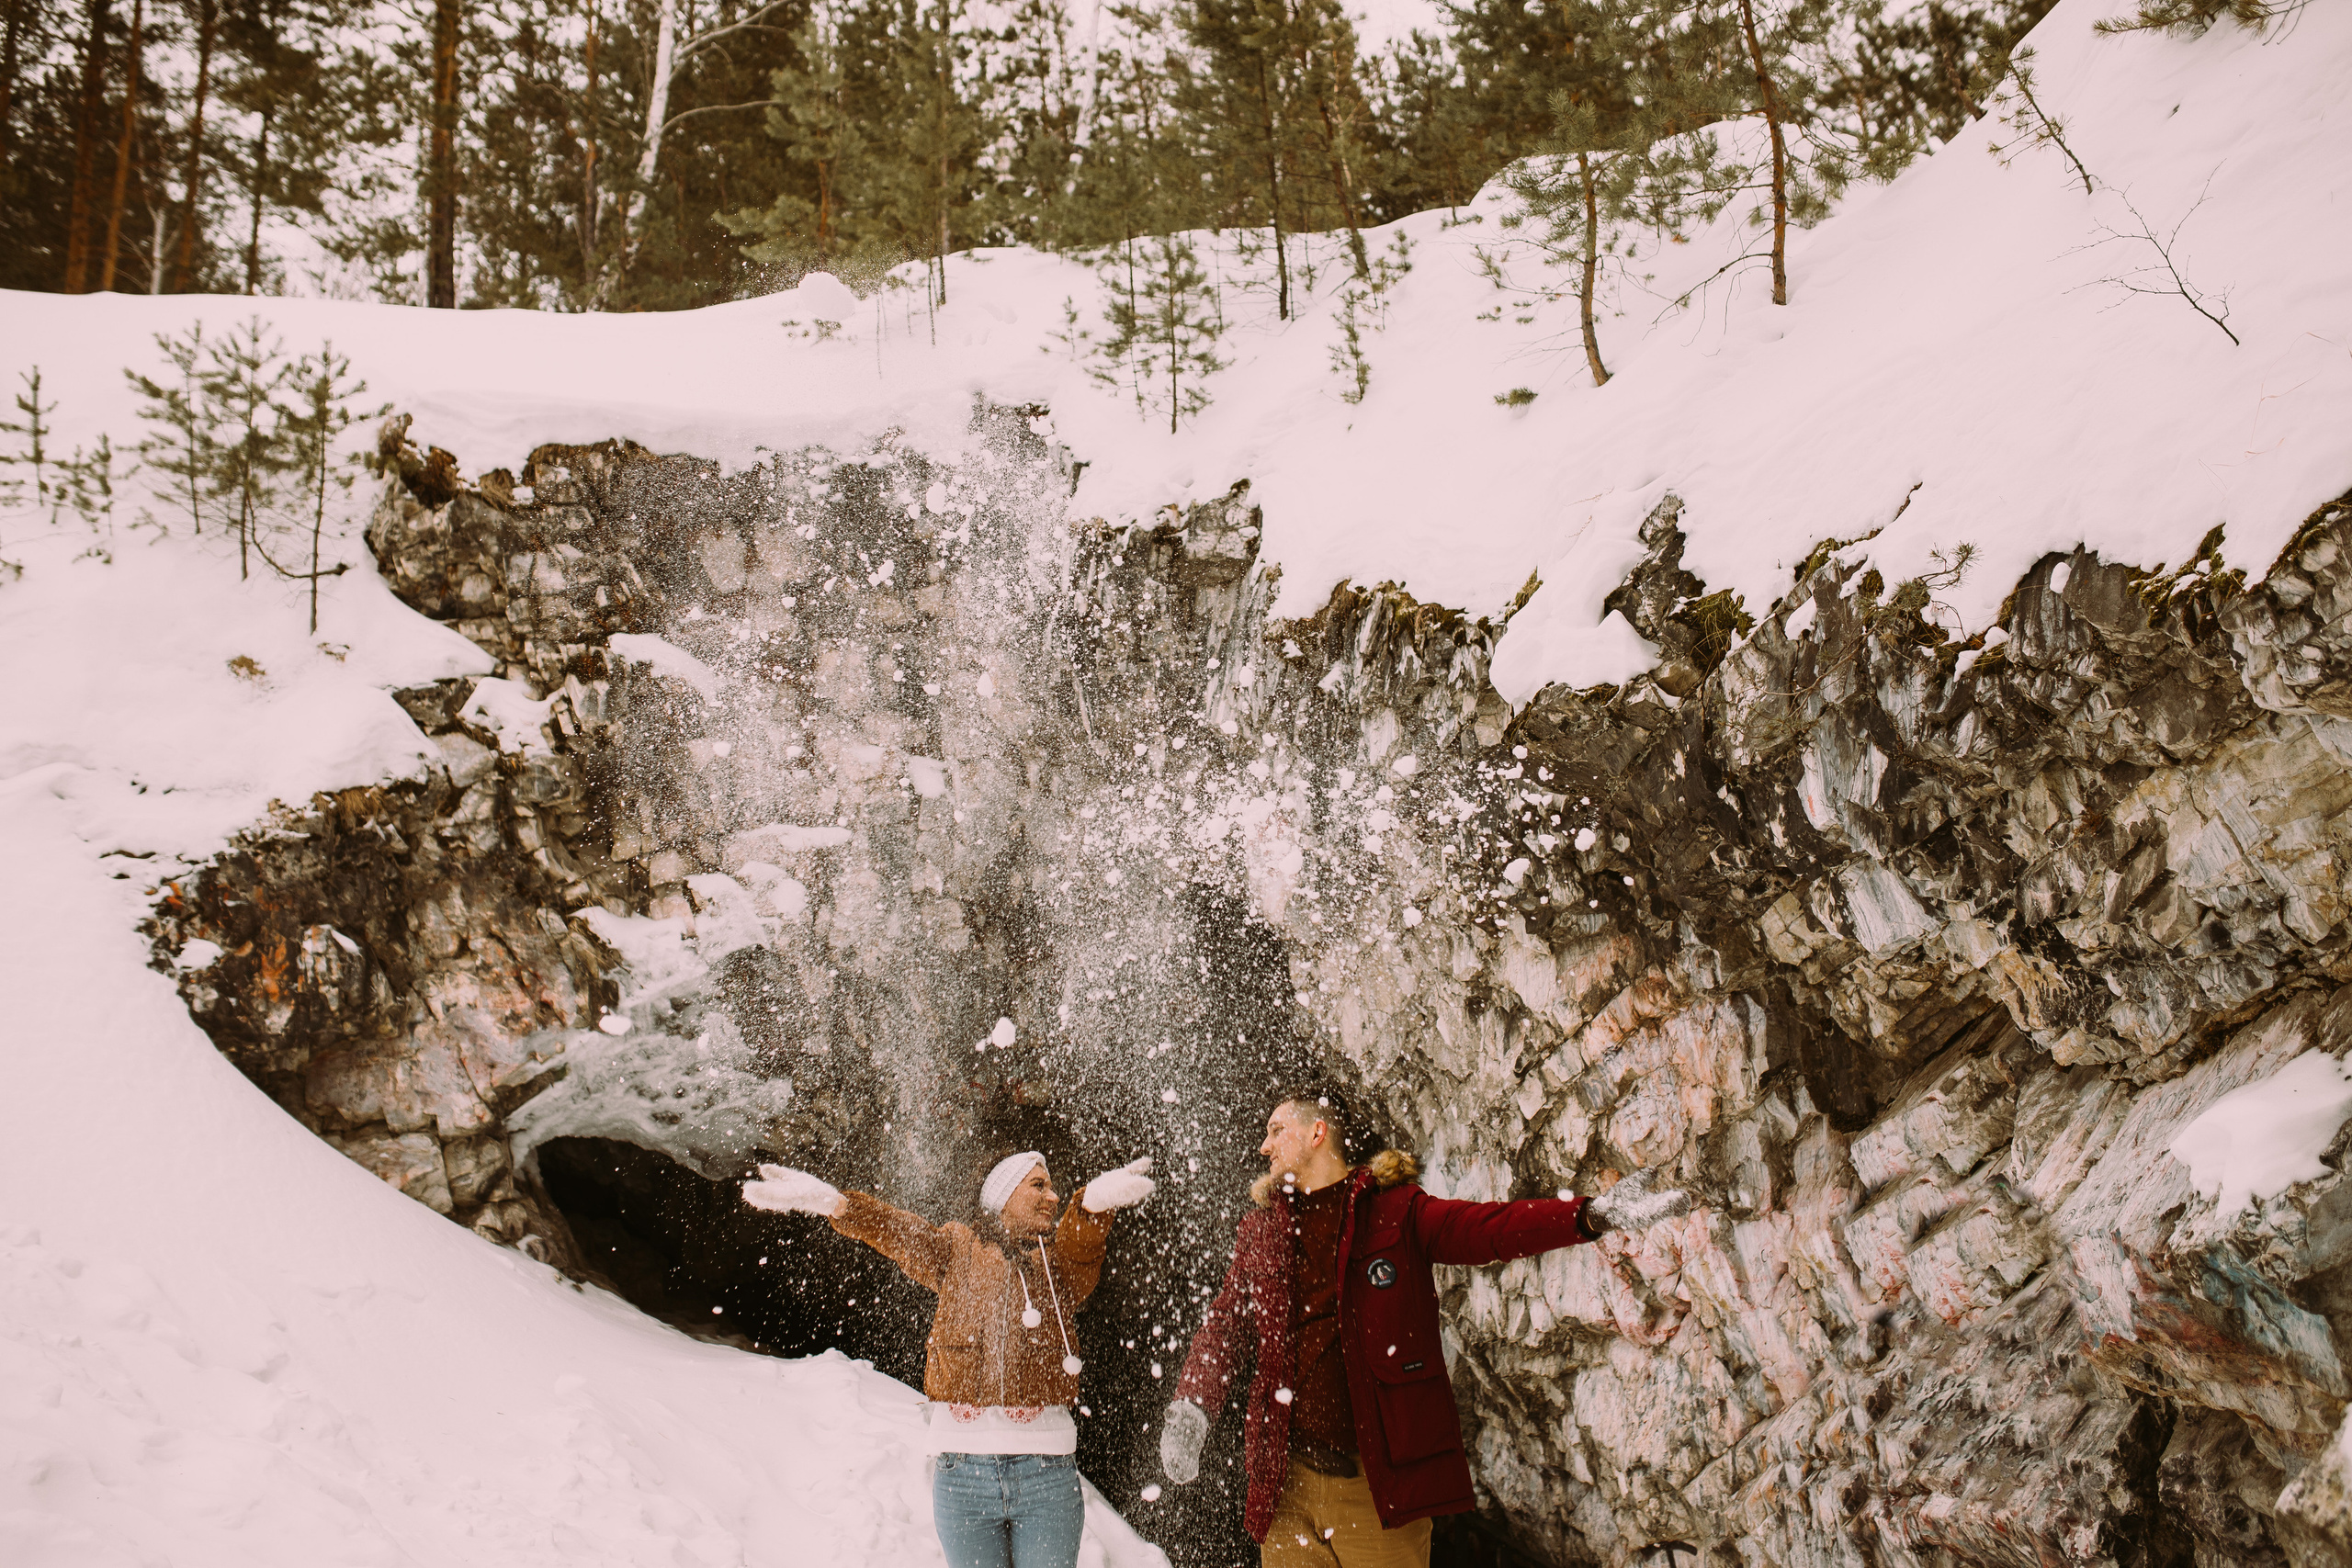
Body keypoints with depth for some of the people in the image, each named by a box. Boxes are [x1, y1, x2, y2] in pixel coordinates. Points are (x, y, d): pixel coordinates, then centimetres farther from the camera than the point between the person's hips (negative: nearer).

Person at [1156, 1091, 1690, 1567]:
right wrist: (1191, 1405, -5)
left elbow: (1485, 1227, -6)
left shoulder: (1395, 1210, 5)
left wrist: (1593, 1214, -22)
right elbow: (1228, 1321, 13)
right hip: (1288, 1477, 3)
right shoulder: (1261, 1226, 16)